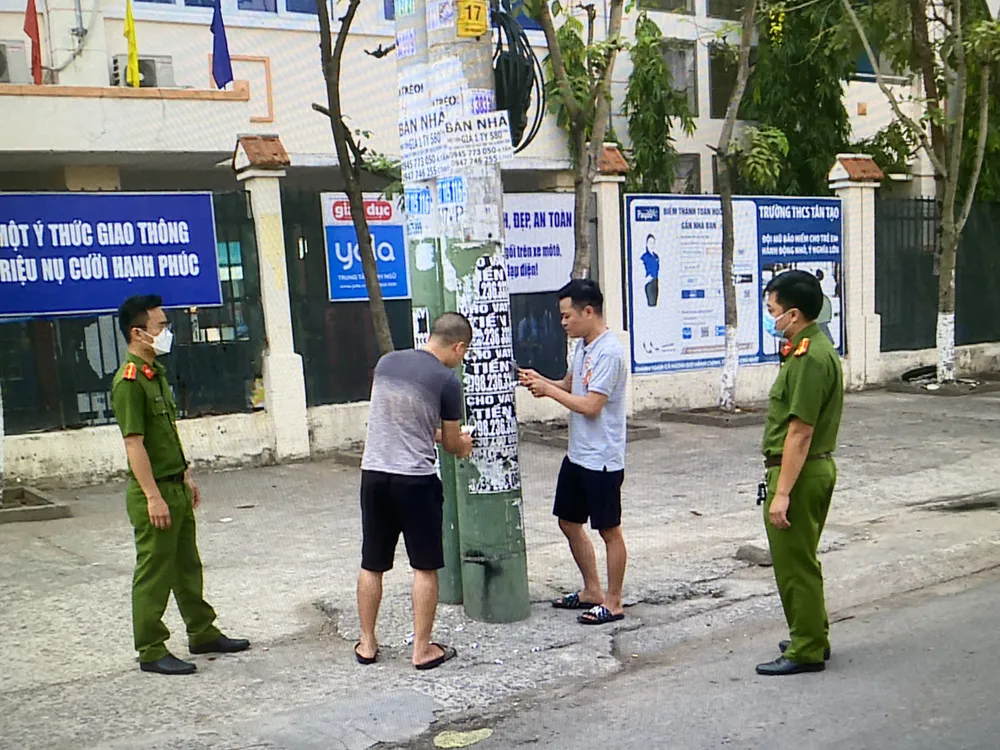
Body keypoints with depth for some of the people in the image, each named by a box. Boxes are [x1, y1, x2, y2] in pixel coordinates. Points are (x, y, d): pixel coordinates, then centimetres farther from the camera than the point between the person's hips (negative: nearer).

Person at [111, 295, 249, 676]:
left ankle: (203, 633, 30)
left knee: (187, 566, 18)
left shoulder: (156, 373, 12)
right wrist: (153, 497, -23)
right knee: (154, 573, 0)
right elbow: (134, 444, -21)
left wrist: (186, 476, 20)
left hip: (175, 487, 9)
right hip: (153, 492, -9)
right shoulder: (129, 381, -18)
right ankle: (151, 651, 11)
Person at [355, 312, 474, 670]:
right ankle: (423, 649, 13)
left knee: (371, 565, 15)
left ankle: (367, 644, 25)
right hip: (416, 479, -5)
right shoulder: (447, 380, -9)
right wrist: (464, 445, 24)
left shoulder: (386, 362, 6)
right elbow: (452, 443, 1)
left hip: (374, 473, 5)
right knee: (425, 567, 8)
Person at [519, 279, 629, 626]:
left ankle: (613, 603, 16)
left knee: (609, 530, 3)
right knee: (569, 522, 18)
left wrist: (548, 389, -15)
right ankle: (591, 591, 32)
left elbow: (591, 405, -24)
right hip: (576, 454, 10)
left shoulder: (609, 352, -20)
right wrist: (541, 381, 1)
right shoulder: (582, 346, 9)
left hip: (602, 459, -10)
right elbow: (570, 384, 20)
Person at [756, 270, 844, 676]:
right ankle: (811, 637, 32)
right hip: (817, 467, 11)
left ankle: (806, 650, 11)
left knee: (794, 563, 0)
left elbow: (800, 432, -25)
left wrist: (781, 493, -24)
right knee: (801, 560, 20)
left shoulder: (808, 359, -22)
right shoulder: (818, 348, 11)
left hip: (799, 472, -11)